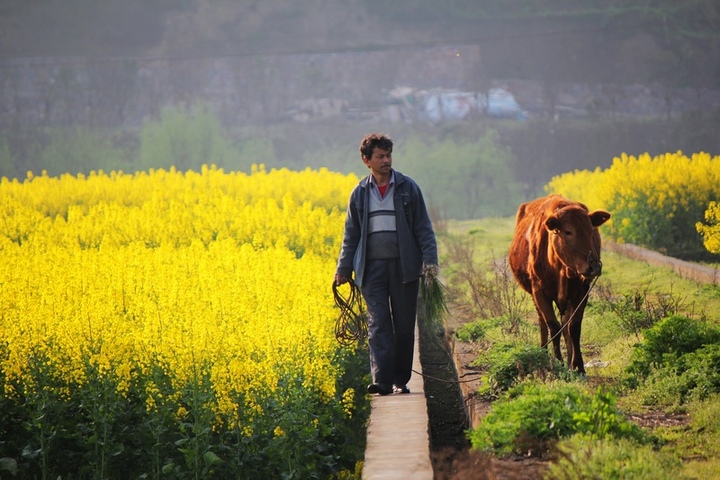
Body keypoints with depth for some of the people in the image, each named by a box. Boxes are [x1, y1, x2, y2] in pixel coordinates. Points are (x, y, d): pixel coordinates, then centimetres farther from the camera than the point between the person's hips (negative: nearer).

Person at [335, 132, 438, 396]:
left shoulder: (408, 187, 4)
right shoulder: (360, 193, 9)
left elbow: (423, 227, 4)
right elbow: (351, 234, 15)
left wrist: (430, 259, -8)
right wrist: (343, 268, 9)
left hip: (403, 265, -1)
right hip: (373, 266, 1)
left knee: (404, 324, 3)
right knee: (378, 324, -8)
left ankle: (401, 380, 12)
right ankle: (381, 380, -14)